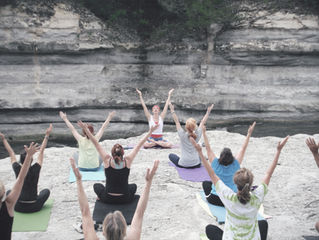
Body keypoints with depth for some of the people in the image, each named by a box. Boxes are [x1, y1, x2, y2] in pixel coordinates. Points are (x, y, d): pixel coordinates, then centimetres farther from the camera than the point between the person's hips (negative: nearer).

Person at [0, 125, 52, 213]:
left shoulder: (17, 170, -13)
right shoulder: (35, 170, -16)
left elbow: (11, 153, -1)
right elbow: (41, 151, -9)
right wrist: (47, 135, -4)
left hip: (19, 207, 2)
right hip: (34, 207, -2)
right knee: (46, 191, 25)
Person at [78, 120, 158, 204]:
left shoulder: (107, 160, -16)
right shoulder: (127, 161, -14)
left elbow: (96, 144, -12)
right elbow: (139, 145, -8)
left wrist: (85, 129, -8)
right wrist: (150, 132, 0)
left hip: (108, 199, 0)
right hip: (125, 199, 0)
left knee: (96, 185, 30)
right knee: (133, 186, 33)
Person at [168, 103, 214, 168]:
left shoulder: (183, 135, -15)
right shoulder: (197, 135, -9)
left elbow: (177, 122, -6)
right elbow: (202, 122, 3)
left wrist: (172, 110, -1)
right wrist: (208, 111, 12)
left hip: (183, 164, -3)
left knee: (171, 155, 24)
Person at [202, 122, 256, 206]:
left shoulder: (215, 164, -12)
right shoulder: (235, 165, -11)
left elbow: (208, 148, -7)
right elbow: (243, 149, -4)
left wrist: (204, 132, -3)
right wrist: (249, 134, 0)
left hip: (215, 200, -1)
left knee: (205, 183, 26)